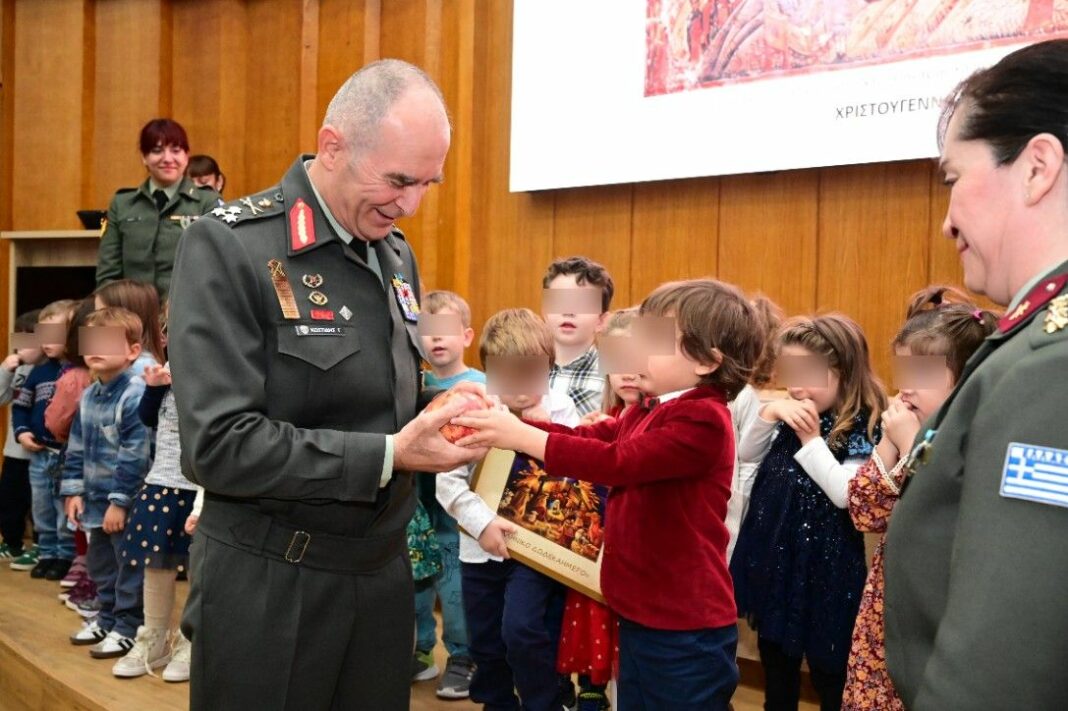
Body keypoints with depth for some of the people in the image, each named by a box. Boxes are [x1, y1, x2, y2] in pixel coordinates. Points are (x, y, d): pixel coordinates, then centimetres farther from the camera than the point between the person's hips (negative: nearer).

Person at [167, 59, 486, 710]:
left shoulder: (397, 254, 7)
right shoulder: (229, 247, -15)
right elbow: (220, 446, -21)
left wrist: (442, 415, -3)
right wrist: (387, 456, -23)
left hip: (383, 571, 7)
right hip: (269, 583, -6)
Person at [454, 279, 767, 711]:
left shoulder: (702, 419, -20)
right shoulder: (648, 413, 12)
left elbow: (618, 463, -29)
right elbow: (586, 439, 5)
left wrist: (522, 437, -29)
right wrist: (509, 424, -8)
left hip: (685, 631, -9)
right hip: (641, 616, 10)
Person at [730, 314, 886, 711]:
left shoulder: (862, 428, -16)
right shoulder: (793, 418, 5)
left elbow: (844, 494, -25)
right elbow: (746, 455, 11)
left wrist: (812, 440, -21)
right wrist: (769, 414, -5)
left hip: (824, 565, -7)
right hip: (773, 553, 7)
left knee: (828, 675, 7)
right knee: (776, 669, 20)